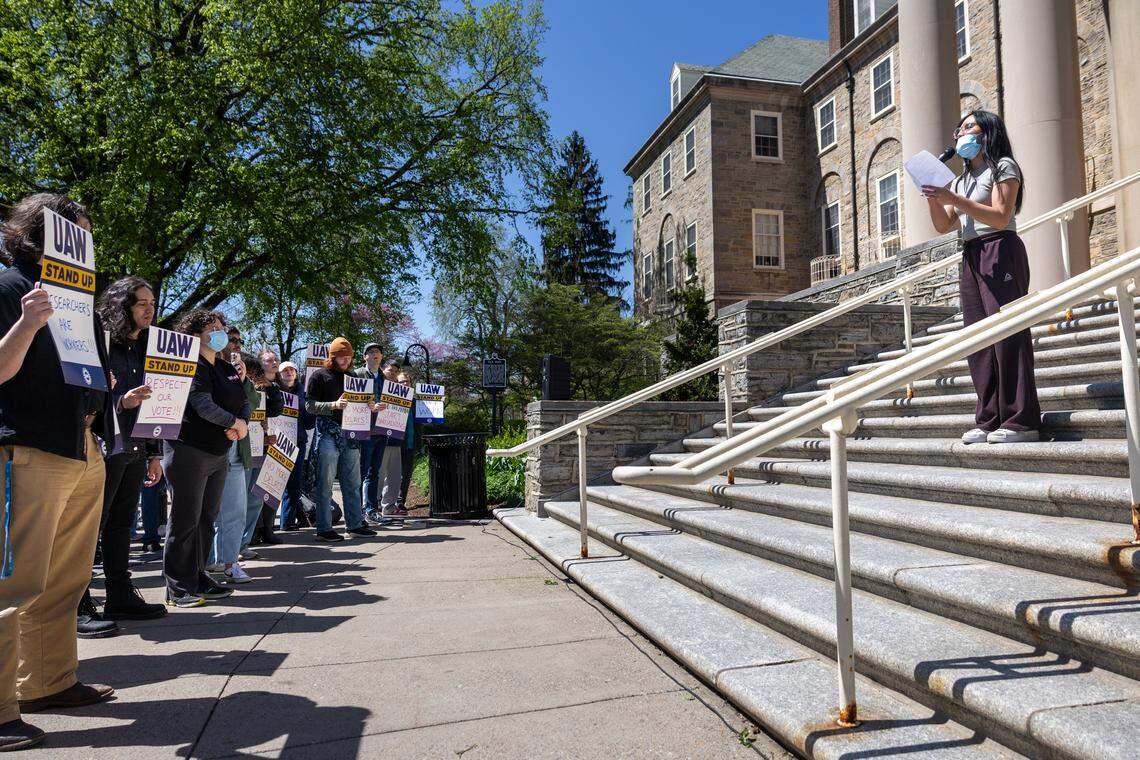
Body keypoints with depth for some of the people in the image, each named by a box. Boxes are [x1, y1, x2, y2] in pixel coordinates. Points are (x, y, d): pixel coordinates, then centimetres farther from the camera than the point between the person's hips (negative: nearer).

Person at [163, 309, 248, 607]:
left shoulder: (227, 369, 15)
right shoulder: (192, 367, -11)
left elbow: (244, 401, 12)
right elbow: (203, 406, -22)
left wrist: (243, 424, -8)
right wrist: (235, 423, -11)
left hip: (218, 454, 9)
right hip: (190, 451, -8)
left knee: (207, 518, 13)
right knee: (186, 520, -3)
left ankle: (198, 578, 24)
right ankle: (178, 588, 6)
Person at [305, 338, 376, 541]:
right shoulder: (319, 376, 0)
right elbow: (310, 405, -6)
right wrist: (334, 405, -20)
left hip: (350, 434, 6)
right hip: (328, 434, -6)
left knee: (353, 482, 10)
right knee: (325, 483, -3)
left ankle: (355, 524, 18)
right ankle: (324, 529, 2)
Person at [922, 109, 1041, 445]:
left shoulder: (1003, 166, 3)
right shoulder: (961, 180, 24)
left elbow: (1001, 217, -10)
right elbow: (944, 226, 15)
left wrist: (954, 200, -17)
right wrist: (933, 199, -2)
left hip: (1000, 251, -7)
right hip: (971, 257, 7)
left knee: (1007, 334, -12)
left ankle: (1020, 421, -11)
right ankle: (989, 421, 2)